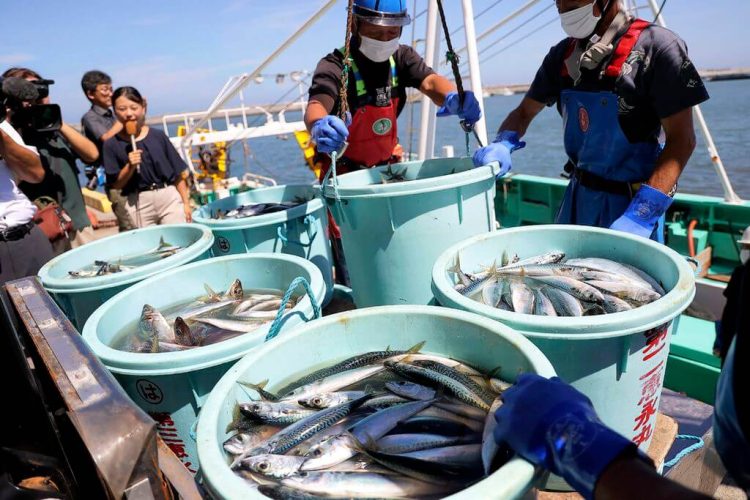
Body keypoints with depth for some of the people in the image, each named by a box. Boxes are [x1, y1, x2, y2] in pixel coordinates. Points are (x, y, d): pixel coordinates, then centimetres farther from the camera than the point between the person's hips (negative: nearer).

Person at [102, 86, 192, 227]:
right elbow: (116, 184, 1)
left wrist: (186, 203, 1)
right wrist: (130, 166, -16)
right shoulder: (112, 144, 0)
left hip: (169, 197, 0)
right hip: (138, 203, 0)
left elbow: (178, 174, 4)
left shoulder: (158, 136, 2)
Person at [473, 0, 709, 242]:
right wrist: (503, 145, -12)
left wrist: (640, 215, -27)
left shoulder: (655, 45, -14)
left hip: (632, 201, -5)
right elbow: (524, 112, 11)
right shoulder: (562, 55, 1)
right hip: (577, 194, 6)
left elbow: (681, 140, -16)